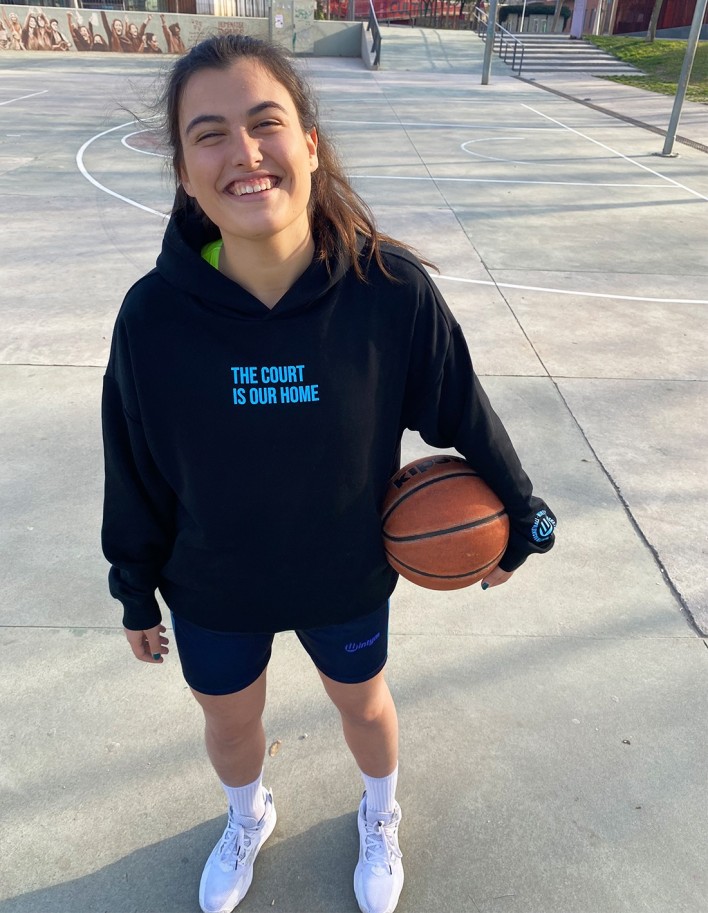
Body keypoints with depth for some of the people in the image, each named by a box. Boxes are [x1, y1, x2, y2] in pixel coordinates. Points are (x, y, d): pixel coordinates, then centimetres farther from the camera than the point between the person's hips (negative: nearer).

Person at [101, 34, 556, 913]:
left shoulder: (392, 292, -24)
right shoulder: (155, 315, -21)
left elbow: (463, 414, -9)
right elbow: (135, 474, -7)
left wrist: (520, 523, 3)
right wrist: (135, 594, 5)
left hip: (347, 579, 0)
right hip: (211, 591, 1)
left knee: (364, 705, 26)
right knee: (229, 722, 26)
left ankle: (380, 818, 63)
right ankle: (247, 819, 64)